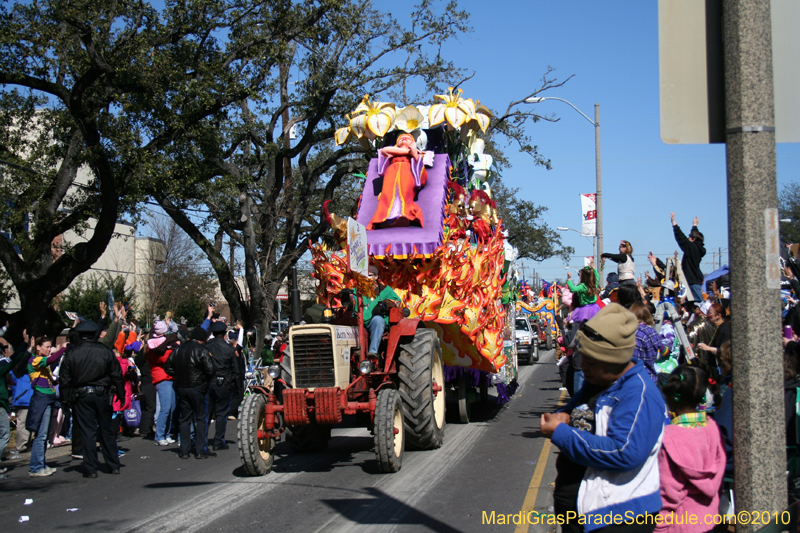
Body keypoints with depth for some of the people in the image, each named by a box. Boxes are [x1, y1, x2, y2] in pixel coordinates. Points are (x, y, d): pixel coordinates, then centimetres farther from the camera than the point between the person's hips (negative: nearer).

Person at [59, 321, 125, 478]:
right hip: (102, 394, 1)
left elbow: (65, 380, -1)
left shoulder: (71, 354, -5)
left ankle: (90, 469, 3)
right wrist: (121, 394, 10)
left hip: (81, 396, -1)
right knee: (106, 431, 12)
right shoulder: (105, 351, -3)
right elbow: (117, 375, 1)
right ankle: (114, 466, 18)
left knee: (88, 432, 3)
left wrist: (66, 398, 8)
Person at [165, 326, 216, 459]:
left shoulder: (179, 349, 8)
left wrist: (178, 377, 13)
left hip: (181, 387, 5)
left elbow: (168, 367, 11)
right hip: (196, 387, -5)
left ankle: (184, 451, 10)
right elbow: (211, 370, -19)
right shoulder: (201, 350, -11)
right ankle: (201, 450, 2)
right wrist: (206, 381, 0)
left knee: (184, 418, 11)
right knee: (200, 418, 3)